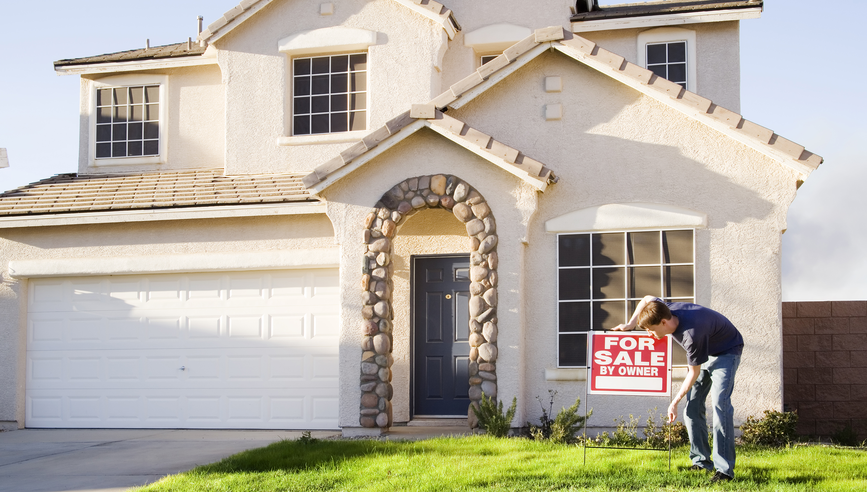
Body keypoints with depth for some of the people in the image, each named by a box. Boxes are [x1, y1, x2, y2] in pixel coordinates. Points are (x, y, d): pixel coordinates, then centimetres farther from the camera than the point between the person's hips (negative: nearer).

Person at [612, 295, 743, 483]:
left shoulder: (692, 334, -40)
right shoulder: (668, 310, -19)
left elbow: (694, 372, -27)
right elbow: (648, 299, 5)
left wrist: (675, 401, -19)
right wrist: (630, 324, -5)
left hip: (726, 351, -8)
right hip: (704, 351, 8)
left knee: (720, 404, -23)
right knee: (692, 406, 1)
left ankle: (724, 469, -23)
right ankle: (702, 462, 9)